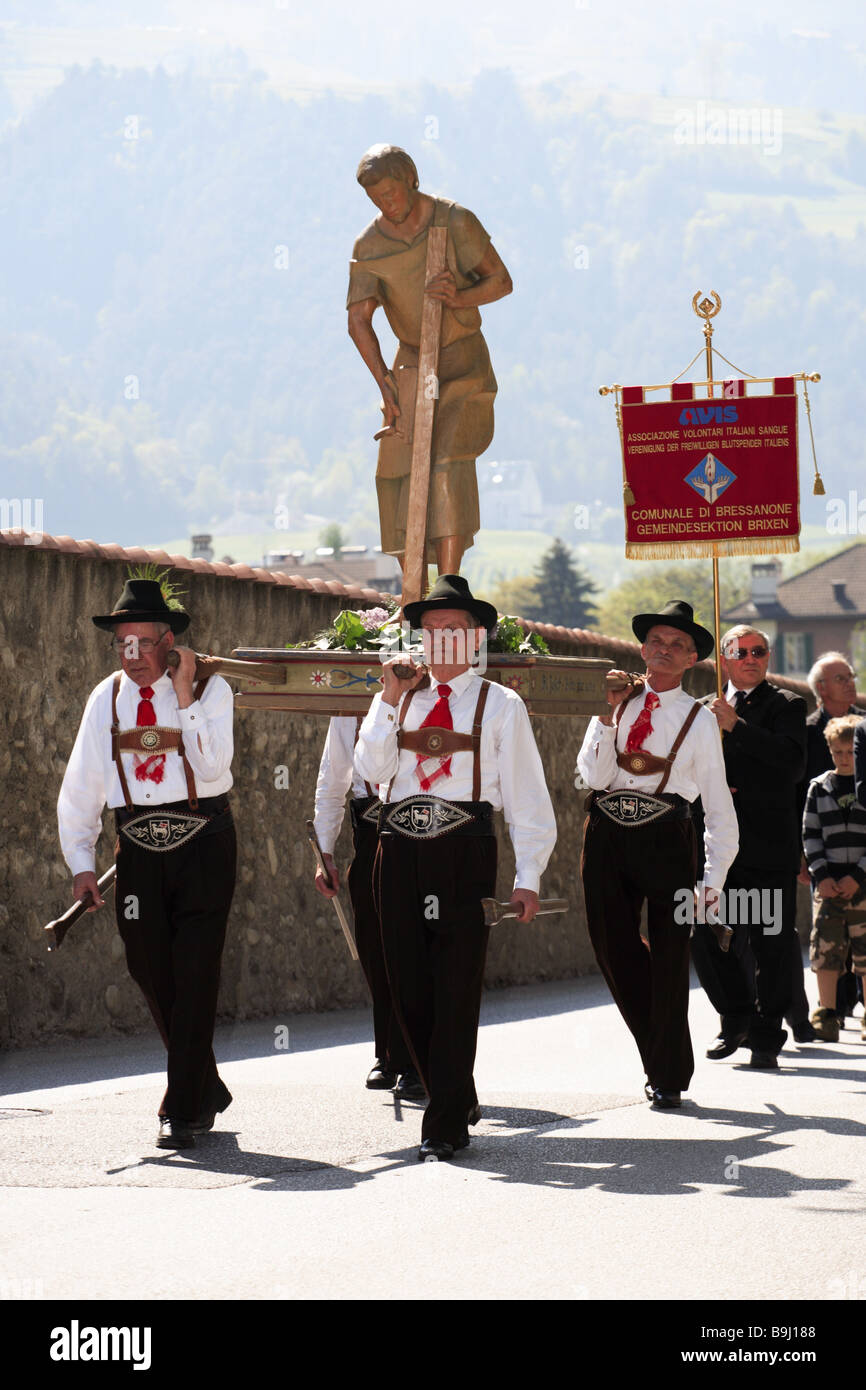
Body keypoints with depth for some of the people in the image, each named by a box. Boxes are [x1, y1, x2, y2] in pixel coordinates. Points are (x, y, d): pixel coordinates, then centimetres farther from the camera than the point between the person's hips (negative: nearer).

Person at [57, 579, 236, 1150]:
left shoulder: (211, 690, -2)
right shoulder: (108, 698, 6)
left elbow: (213, 764, -17)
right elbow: (81, 784, 7)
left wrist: (185, 697, -17)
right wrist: (82, 860, 1)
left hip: (203, 844, -4)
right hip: (140, 847, 4)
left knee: (194, 977, -7)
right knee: (152, 974, 7)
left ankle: (182, 1111, -3)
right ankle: (208, 1092, 26)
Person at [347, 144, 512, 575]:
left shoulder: (456, 222, -12)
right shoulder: (368, 247, -6)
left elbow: (501, 281, -7)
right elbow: (358, 320, -13)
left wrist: (459, 300, -27)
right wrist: (383, 381, -25)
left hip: (464, 359, -3)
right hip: (412, 359, 3)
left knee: (450, 459, -19)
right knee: (400, 467, -4)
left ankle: (449, 584, -24)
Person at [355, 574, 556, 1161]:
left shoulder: (501, 706, 6)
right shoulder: (396, 698, 16)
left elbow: (527, 795, 3)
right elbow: (371, 769, 3)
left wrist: (528, 877, -4)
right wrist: (392, 701, -4)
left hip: (465, 853, -4)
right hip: (400, 850, 4)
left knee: (457, 989, -6)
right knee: (409, 987, 6)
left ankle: (445, 1128, -4)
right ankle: (458, 1101, 23)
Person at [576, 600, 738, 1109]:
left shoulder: (699, 720, 2)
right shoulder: (617, 701, 8)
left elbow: (718, 805, 3)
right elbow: (592, 775, -2)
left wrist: (714, 880, -2)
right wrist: (608, 715, -11)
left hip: (666, 839, -2)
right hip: (608, 834, 3)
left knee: (669, 956, 1)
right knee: (615, 949, 6)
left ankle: (669, 1076, 13)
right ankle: (660, 1051, 28)